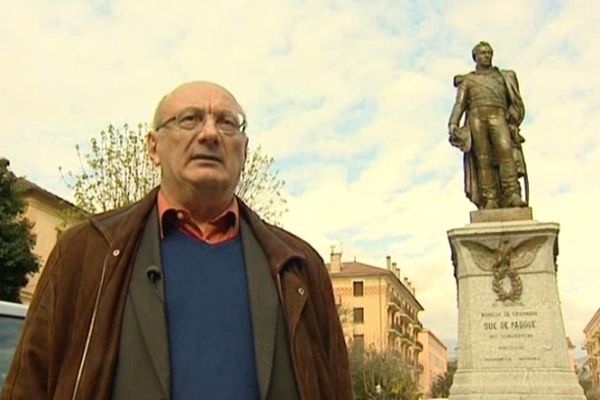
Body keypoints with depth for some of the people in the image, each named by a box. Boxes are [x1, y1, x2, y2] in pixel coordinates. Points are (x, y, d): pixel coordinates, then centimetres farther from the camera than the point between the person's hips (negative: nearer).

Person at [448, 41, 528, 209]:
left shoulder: (504, 77, 28)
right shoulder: (466, 80, 24)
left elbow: (516, 103, 20)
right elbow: (459, 104, 10)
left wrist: (513, 119, -1)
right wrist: (453, 125, -9)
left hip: (498, 117, 0)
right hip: (476, 118, 0)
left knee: (505, 150, -25)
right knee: (483, 159, -15)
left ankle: (512, 195, -34)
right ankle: (490, 201, -21)